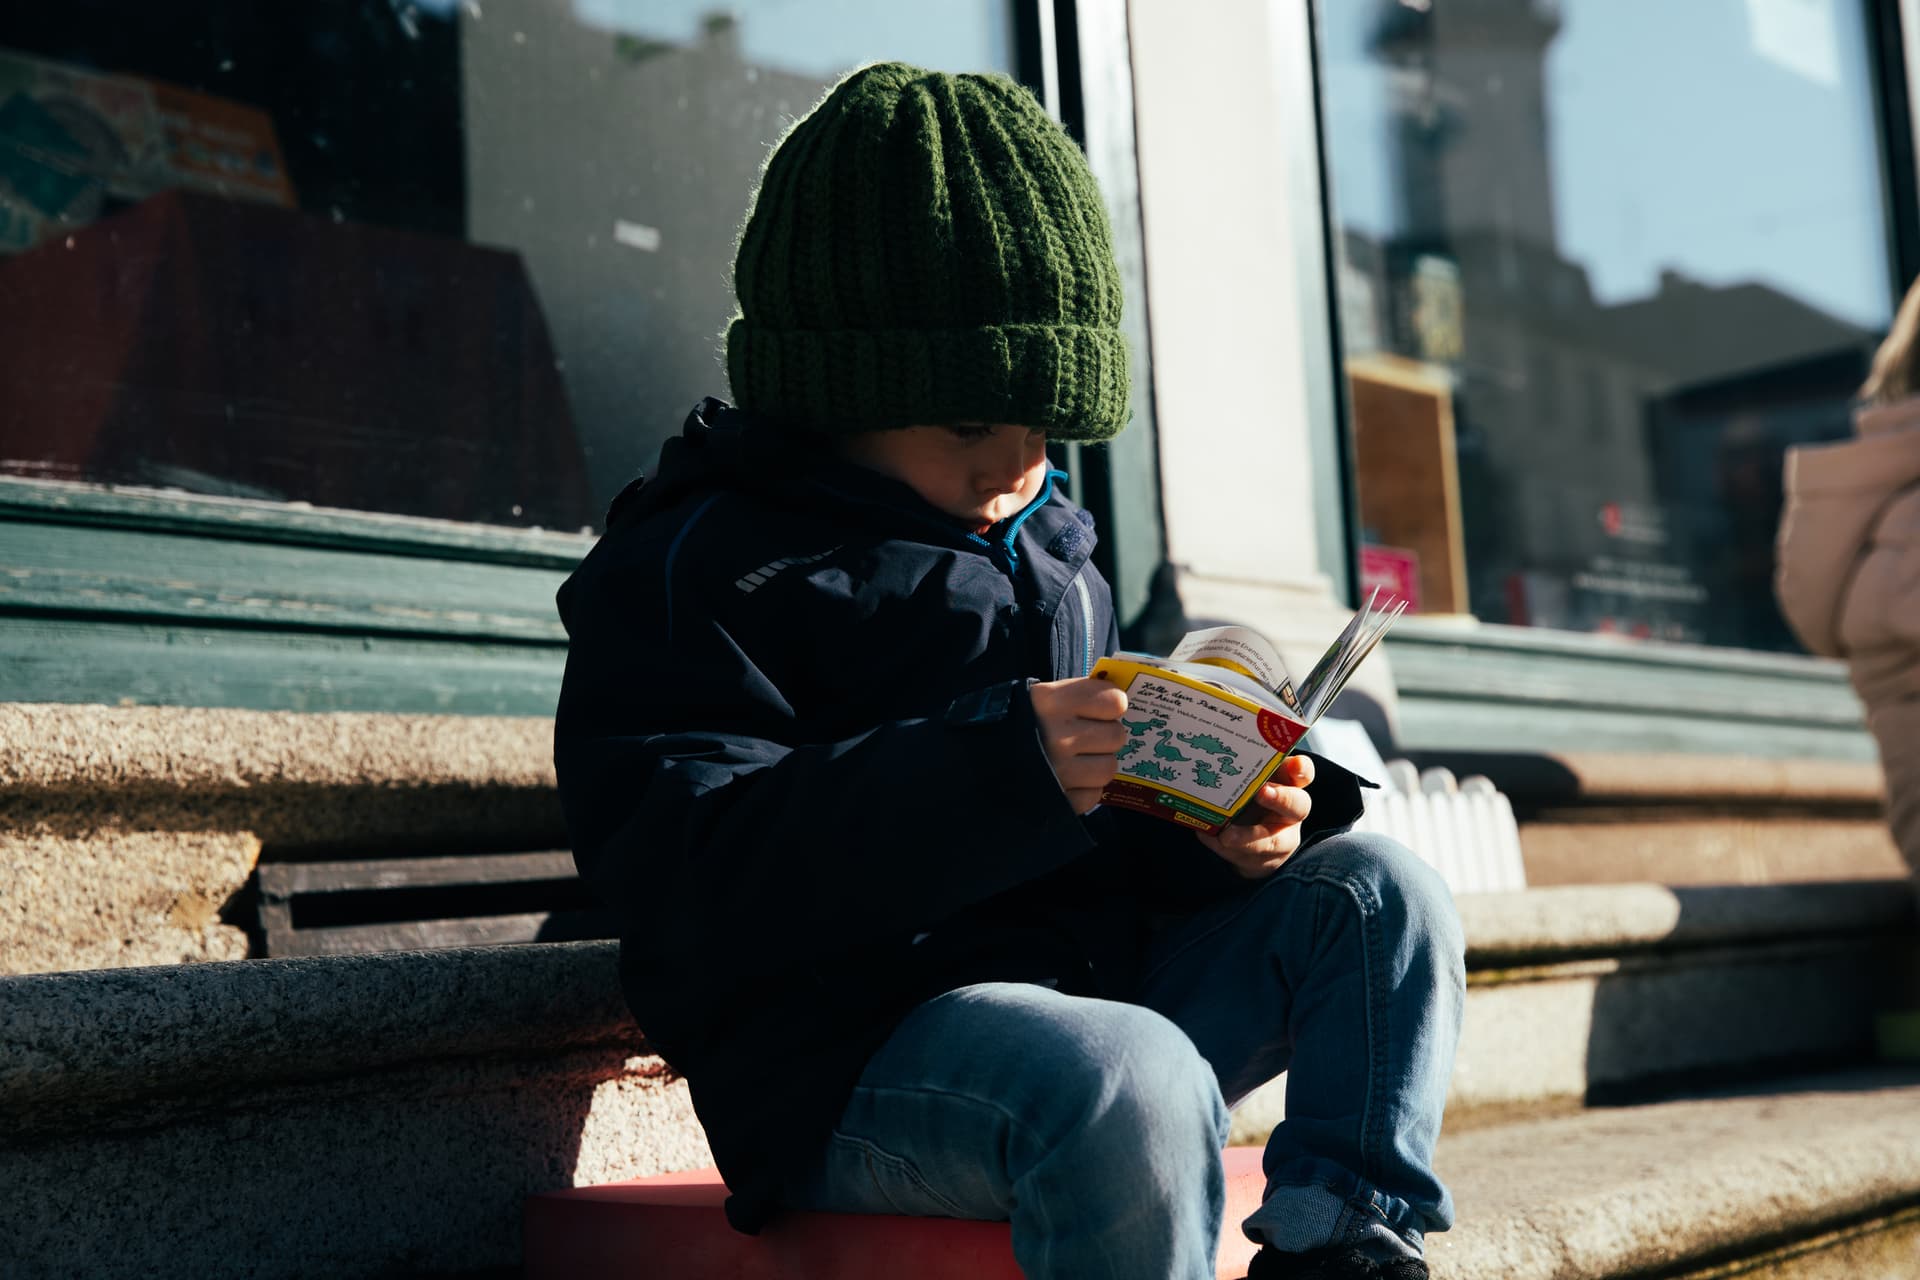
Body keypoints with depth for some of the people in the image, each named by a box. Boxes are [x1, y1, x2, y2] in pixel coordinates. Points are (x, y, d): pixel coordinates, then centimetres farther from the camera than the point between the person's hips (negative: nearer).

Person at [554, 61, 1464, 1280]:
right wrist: (1002, 769, -30)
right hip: (847, 1063, -8)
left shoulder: (1049, 554, 19)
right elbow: (690, 882, -20)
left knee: (1377, 889, -2)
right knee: (1133, 1081, -37)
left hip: (1094, 997, 8)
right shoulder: (691, 566, -6)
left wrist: (1210, 830, -3)